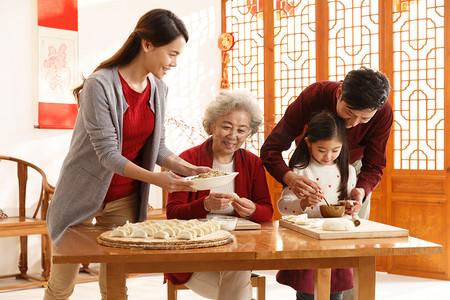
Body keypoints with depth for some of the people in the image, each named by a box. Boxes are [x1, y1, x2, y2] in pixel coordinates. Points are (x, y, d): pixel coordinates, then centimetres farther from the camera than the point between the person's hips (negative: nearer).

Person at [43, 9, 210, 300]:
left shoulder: (159, 89, -2)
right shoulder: (99, 85, -22)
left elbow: (157, 144, 6)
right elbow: (107, 153, -23)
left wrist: (185, 168, -11)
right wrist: (154, 178, -33)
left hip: (124, 199, 5)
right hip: (84, 195, -5)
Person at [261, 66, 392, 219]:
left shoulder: (384, 113, -32)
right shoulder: (313, 96, -37)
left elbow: (374, 166, -22)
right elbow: (270, 148, -34)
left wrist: (361, 190, -45)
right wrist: (290, 178, -55)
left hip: (353, 165, 1)